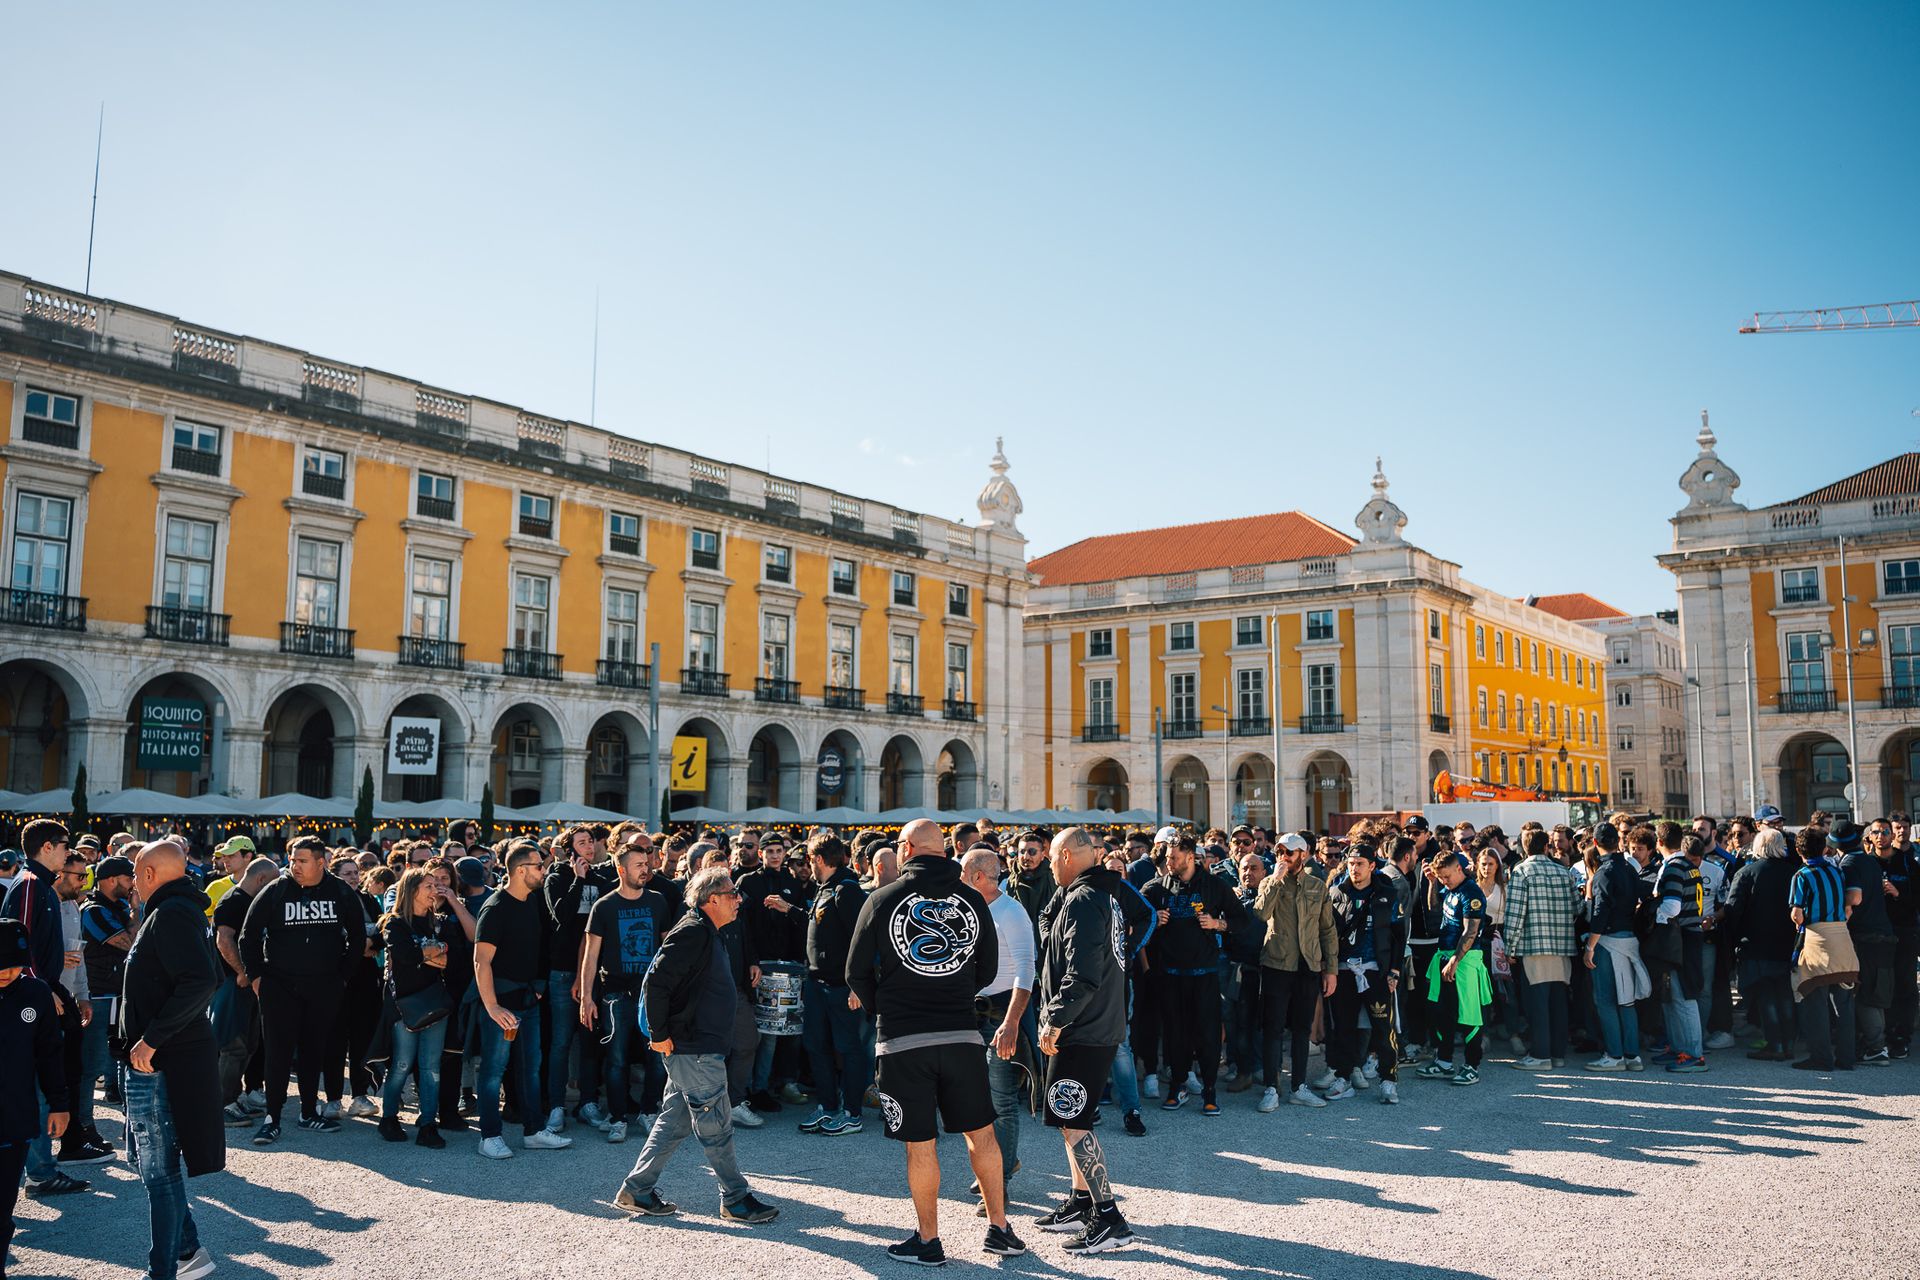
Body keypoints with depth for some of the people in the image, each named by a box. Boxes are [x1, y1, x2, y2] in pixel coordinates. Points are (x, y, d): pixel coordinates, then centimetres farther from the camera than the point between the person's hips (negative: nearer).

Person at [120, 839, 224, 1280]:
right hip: (172, 1055, 11)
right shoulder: (182, 909, 15)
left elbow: (200, 982, -29)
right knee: (149, 1158, 19)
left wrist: (151, 1038, -24)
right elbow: (208, 979, 22)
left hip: (161, 1061, -11)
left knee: (159, 1169, -3)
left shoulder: (170, 913, -17)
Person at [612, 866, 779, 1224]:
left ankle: (637, 1191, 22)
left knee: (674, 1121, 15)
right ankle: (736, 1199, 9)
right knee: (716, 1125, -1)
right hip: (692, 1049, -10)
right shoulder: (692, 932, -17)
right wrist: (659, 1034, -18)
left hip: (699, 1048, 10)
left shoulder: (707, 934, 16)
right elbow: (656, 981, -23)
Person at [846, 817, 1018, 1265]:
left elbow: (857, 971, 2)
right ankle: (999, 1228, 21)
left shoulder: (883, 899, -4)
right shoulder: (972, 900, 3)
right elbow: (988, 970, 11)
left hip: (902, 1040, -2)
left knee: (919, 1144, 6)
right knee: (981, 1133, 15)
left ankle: (928, 1240, 16)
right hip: (962, 1034, 3)